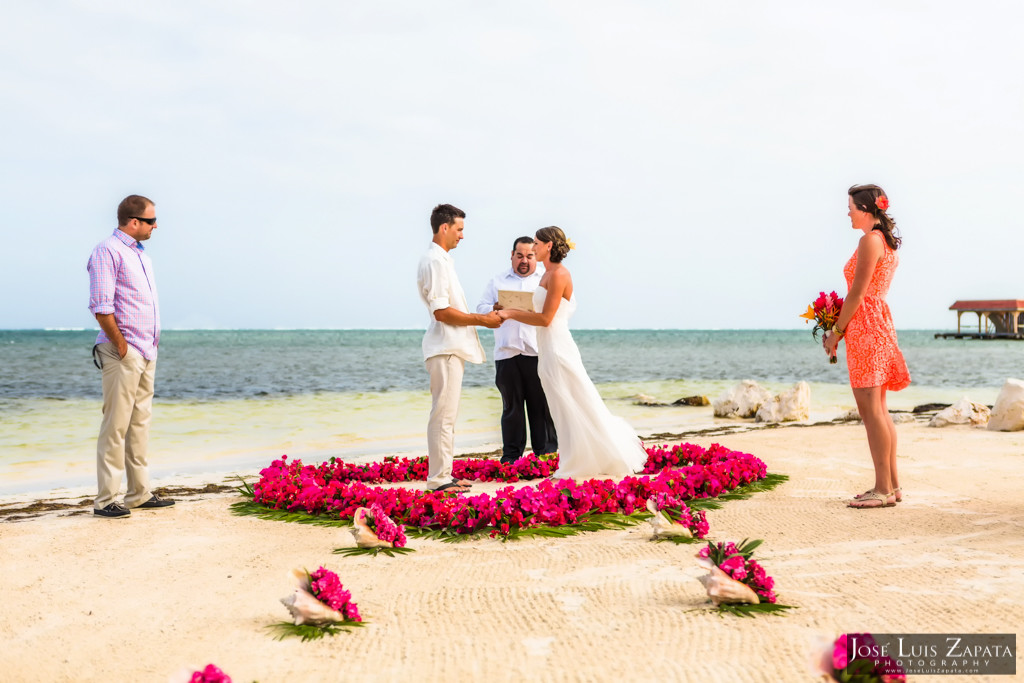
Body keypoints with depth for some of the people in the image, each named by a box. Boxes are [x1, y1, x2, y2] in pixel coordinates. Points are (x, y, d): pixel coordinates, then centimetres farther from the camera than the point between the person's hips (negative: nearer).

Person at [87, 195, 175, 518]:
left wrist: (151, 345, 14)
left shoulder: (141, 254, 19)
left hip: (147, 352, 9)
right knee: (116, 425, -7)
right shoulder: (107, 251, -9)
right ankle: (106, 499, -3)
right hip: (122, 353, -9)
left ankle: (140, 493, 17)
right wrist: (122, 347, -16)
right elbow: (101, 306, -17)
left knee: (140, 423, 11)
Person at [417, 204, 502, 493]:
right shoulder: (435, 261, -14)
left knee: (447, 415, 13)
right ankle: (438, 479, -6)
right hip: (445, 348, -11)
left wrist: (483, 317, 14)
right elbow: (441, 311, -20)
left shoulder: (442, 260, 19)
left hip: (452, 347, 11)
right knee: (443, 415, -9)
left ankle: (444, 475, 20)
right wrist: (482, 320, -14)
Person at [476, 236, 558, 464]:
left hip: (538, 351, -1)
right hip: (507, 352, 2)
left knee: (541, 403, -1)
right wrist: (495, 309, -9)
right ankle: (511, 453, 10)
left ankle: (545, 452, 6)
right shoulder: (497, 280, 18)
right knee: (511, 404, 3)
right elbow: (481, 308, 13)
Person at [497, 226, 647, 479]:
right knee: (565, 408, 12)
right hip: (549, 349, 10)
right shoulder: (548, 274, 15)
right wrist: (510, 311, 12)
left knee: (573, 406, -1)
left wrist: (511, 313, -13)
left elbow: (545, 318, -18)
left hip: (557, 347, -10)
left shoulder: (558, 274, -14)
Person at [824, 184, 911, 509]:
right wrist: (841, 327, 16)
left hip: (865, 325, -10)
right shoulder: (887, 241, 18)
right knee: (878, 410, 12)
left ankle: (884, 489, -8)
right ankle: (892, 484, 16)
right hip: (880, 321, 10)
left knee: (871, 410, -9)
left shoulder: (870, 240, -12)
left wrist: (836, 332, -10)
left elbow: (858, 293, -16)